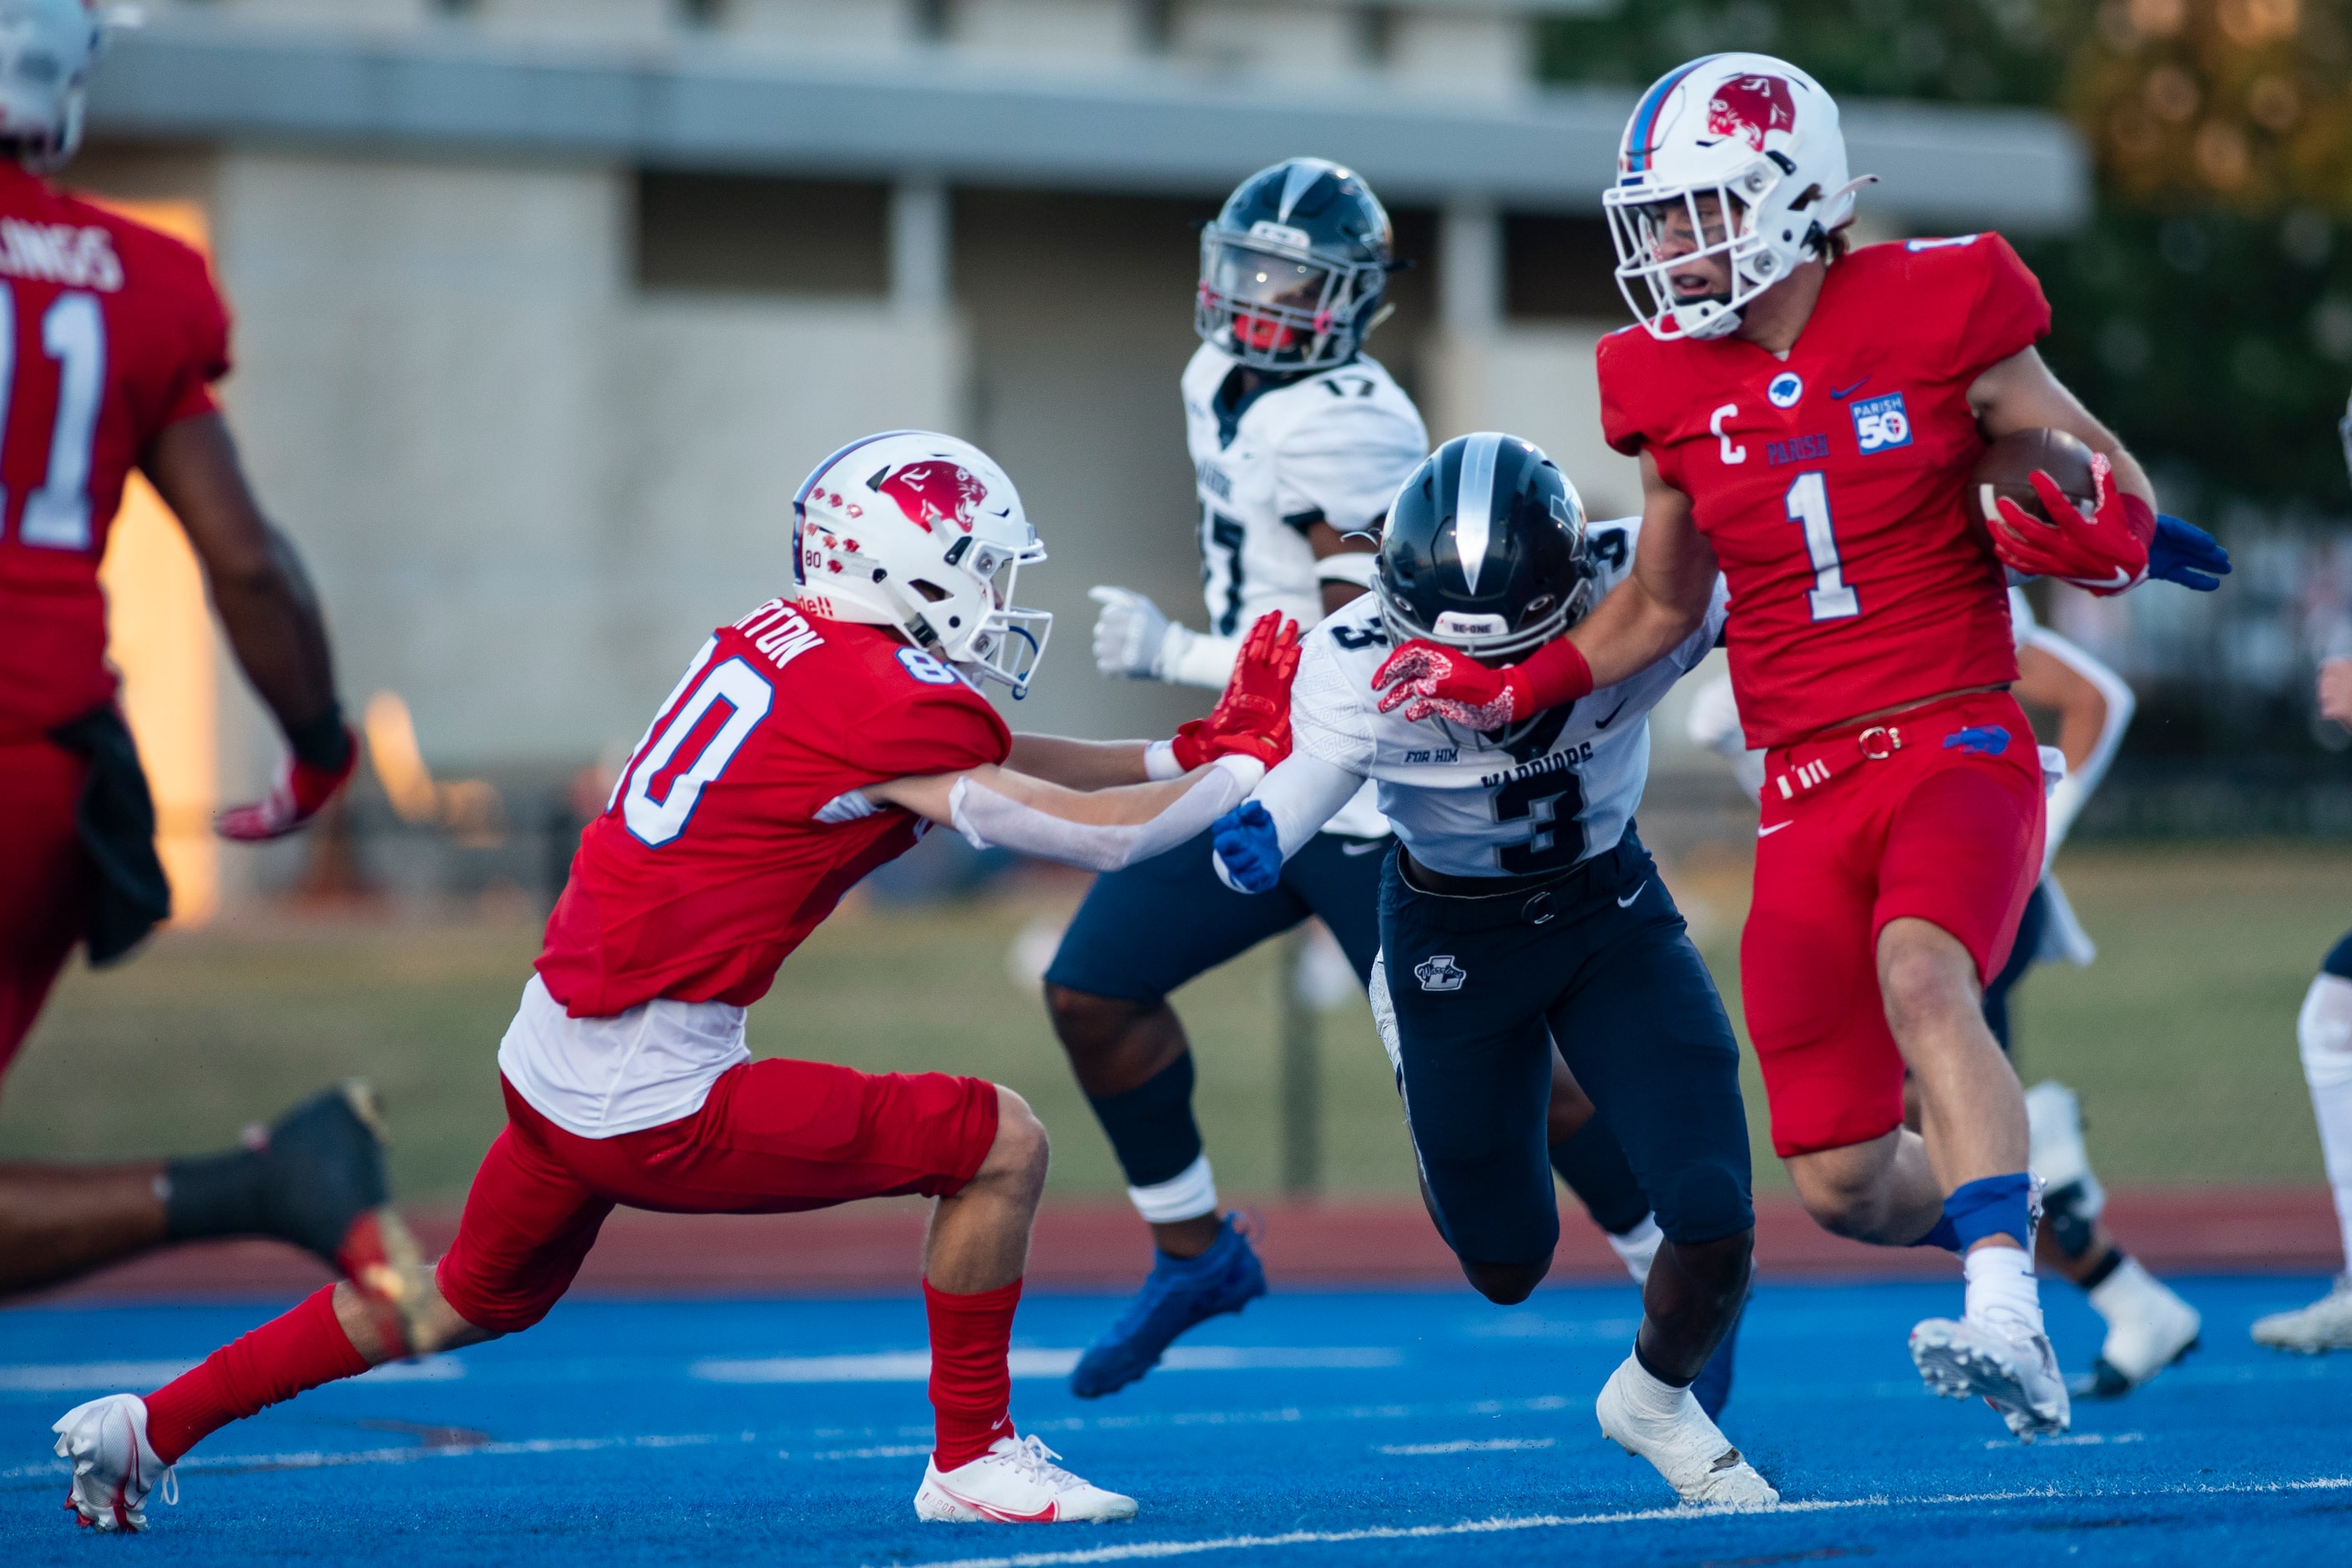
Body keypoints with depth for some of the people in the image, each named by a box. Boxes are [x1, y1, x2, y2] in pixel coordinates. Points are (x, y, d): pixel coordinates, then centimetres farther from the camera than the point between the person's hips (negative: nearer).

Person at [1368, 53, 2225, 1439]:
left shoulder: (1935, 318, -7)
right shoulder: (1677, 385, 5)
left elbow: (2116, 482, 4)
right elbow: (1661, 606, 19)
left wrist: (2101, 536, -19)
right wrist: (1504, 689, 7)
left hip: (1958, 743, -4)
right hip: (1809, 793, 4)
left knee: (1920, 974, -36)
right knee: (1844, 1188, 1)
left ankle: (2012, 1326, -41)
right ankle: (1994, 1213, 34)